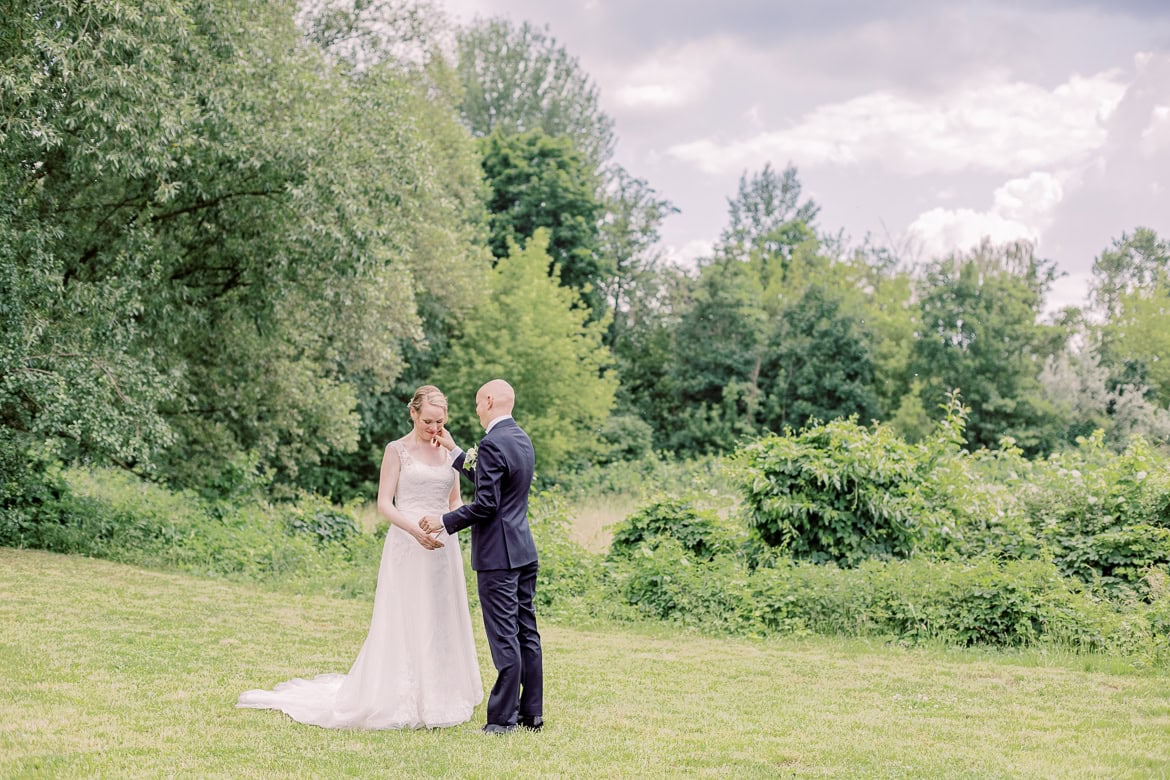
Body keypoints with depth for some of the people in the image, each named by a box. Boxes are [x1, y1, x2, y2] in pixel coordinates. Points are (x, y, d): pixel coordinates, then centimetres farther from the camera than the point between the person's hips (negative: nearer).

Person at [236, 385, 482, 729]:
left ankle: (437, 699, 15)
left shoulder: (448, 453, 12)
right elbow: (384, 503, -7)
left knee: (441, 625, 7)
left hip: (443, 549, 5)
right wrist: (415, 530, -23)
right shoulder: (397, 450, -3)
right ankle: (399, 703, 3)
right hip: (407, 549, -5)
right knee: (403, 625, -3)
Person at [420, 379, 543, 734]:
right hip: (524, 551, 9)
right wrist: (455, 451, 27)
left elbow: (485, 503, -19)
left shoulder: (493, 443, -17)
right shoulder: (522, 439, 12)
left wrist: (444, 521, -9)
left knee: (504, 637, -5)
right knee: (526, 632, 12)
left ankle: (503, 719, -1)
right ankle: (532, 713, 18)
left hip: (497, 556, -9)